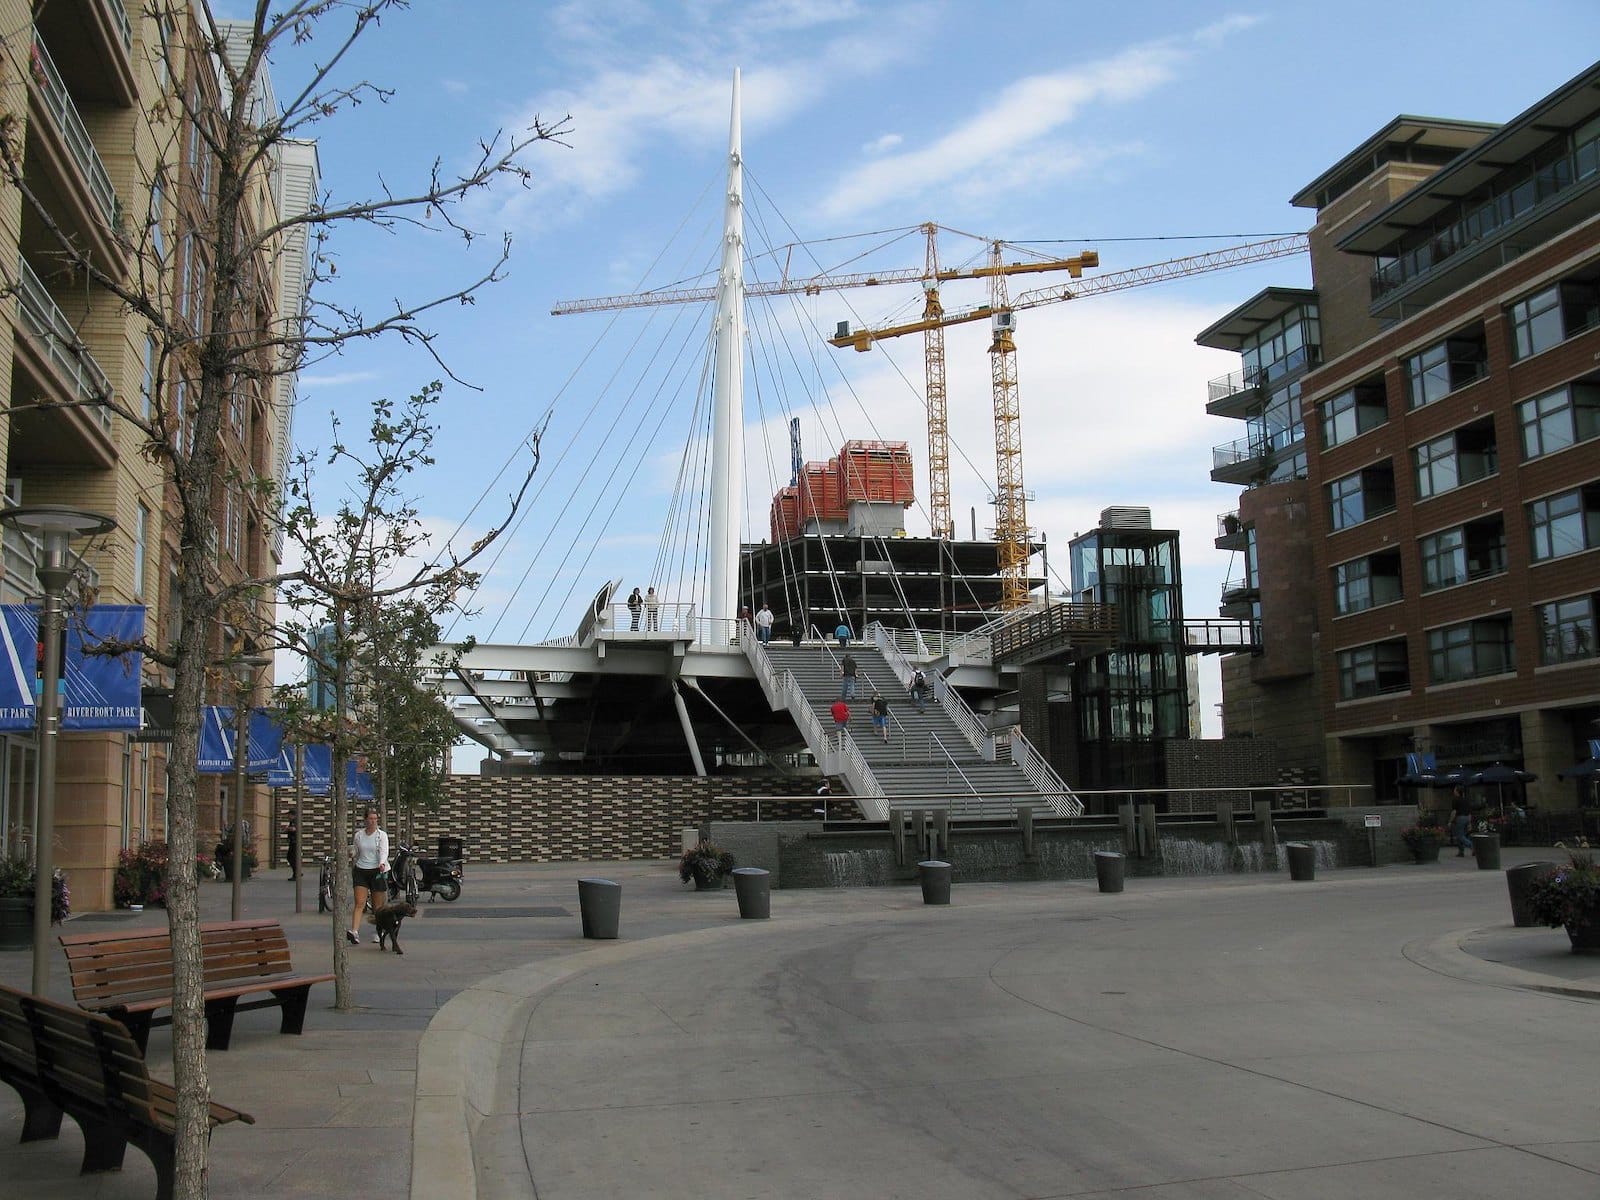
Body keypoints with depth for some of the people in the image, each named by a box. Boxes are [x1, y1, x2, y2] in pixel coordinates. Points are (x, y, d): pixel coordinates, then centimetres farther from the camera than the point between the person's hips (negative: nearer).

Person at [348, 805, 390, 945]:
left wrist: (382, 863, -33)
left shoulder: (382, 835, -1)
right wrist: (352, 870, 22)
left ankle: (377, 932, 19)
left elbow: (384, 851, -15)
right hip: (361, 871, 2)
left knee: (378, 905, 5)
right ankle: (354, 932, -21)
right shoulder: (358, 835, 8)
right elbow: (354, 854, 19)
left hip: (377, 871, -2)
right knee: (359, 903, -11)